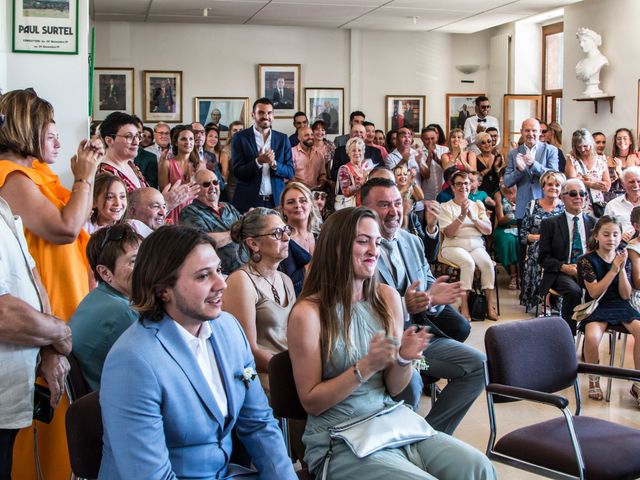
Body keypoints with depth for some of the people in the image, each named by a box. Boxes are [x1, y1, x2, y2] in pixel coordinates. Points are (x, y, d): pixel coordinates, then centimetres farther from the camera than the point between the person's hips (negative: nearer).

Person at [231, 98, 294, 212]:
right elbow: (237, 172, -5)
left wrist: (274, 164, -14)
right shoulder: (240, 137, 0)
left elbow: (290, 172, 5)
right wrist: (258, 162, -22)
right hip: (248, 202, -2)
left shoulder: (282, 139, 8)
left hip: (276, 201, 2)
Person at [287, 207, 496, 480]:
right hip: (339, 441, -5)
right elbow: (311, 402, -9)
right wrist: (365, 367, -19)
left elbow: (394, 389, 9)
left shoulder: (387, 298, 4)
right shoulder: (308, 312, -12)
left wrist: (404, 359, -13)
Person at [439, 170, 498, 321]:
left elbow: (488, 230, 5)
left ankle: (490, 306, -25)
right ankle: (464, 307, -31)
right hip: (454, 246, -3)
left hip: (476, 246, 3)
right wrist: (462, 216, -17)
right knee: (468, 262, -34)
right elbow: (448, 233, -8)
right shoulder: (446, 207, 5)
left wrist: (473, 218, -11)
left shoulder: (478, 205, 15)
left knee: (487, 263, -28)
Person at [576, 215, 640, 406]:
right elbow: (594, 293, -14)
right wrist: (614, 269, -17)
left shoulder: (624, 259, 7)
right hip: (597, 307, -3)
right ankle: (593, 378, -4)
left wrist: (622, 268, -11)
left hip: (620, 305, 3)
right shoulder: (587, 260, -4)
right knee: (592, 337, -35)